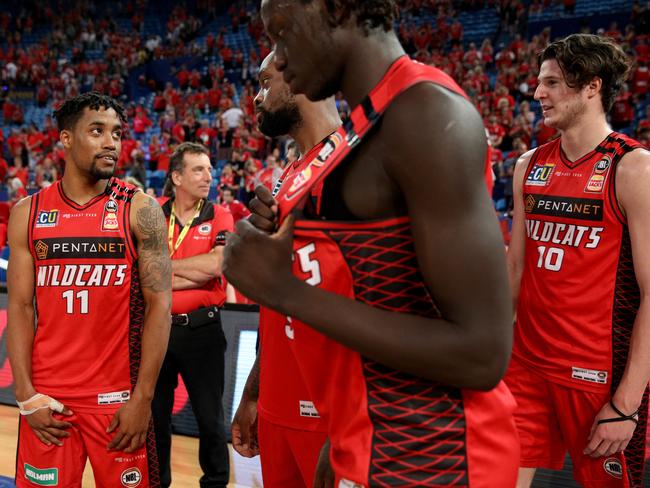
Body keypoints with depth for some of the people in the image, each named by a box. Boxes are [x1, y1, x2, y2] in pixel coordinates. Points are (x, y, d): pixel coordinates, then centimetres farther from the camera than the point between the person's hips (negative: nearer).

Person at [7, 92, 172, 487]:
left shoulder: (140, 210, -4)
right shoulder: (28, 213, 4)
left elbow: (159, 305, -7)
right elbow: (21, 307, 4)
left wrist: (142, 398, -11)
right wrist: (26, 395, -4)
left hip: (119, 396, -2)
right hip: (47, 398, 2)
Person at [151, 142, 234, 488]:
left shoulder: (219, 217, -1)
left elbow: (217, 264, -16)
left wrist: (165, 265, -9)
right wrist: (197, 274, -15)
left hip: (201, 329, -1)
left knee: (210, 417, 9)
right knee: (155, 413, 16)